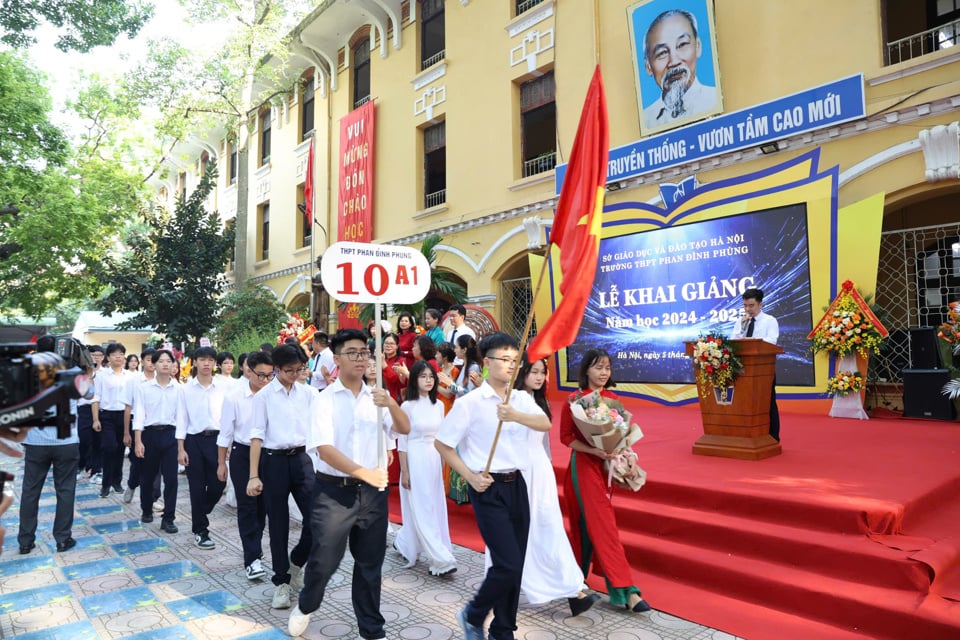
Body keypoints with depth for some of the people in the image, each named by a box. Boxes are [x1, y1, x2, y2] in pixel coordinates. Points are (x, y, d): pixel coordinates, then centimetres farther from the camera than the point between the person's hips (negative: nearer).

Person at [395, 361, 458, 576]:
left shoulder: (438, 405, 7)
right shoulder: (408, 406, -8)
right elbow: (402, 441, -7)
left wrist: (443, 465, 12)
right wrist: (404, 471, -9)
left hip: (434, 460, 6)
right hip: (415, 459, -6)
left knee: (435, 507, 11)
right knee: (422, 510, -2)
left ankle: (404, 543, 32)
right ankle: (441, 560, 1)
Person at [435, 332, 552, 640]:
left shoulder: (522, 400, 4)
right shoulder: (470, 402, -11)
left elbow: (545, 424, -15)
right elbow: (442, 444, -6)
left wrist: (516, 416, -32)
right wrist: (470, 476, -11)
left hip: (517, 485, 6)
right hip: (489, 489, -5)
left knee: (514, 565, 12)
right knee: (508, 564, -7)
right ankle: (472, 615, 20)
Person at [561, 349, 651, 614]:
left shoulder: (612, 398, 5)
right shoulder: (574, 400, -10)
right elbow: (565, 437, -10)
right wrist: (594, 450, -21)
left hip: (607, 465, 6)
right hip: (584, 465, -6)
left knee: (594, 524, 14)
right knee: (603, 525, -6)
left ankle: (580, 575, 31)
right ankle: (624, 589, -3)